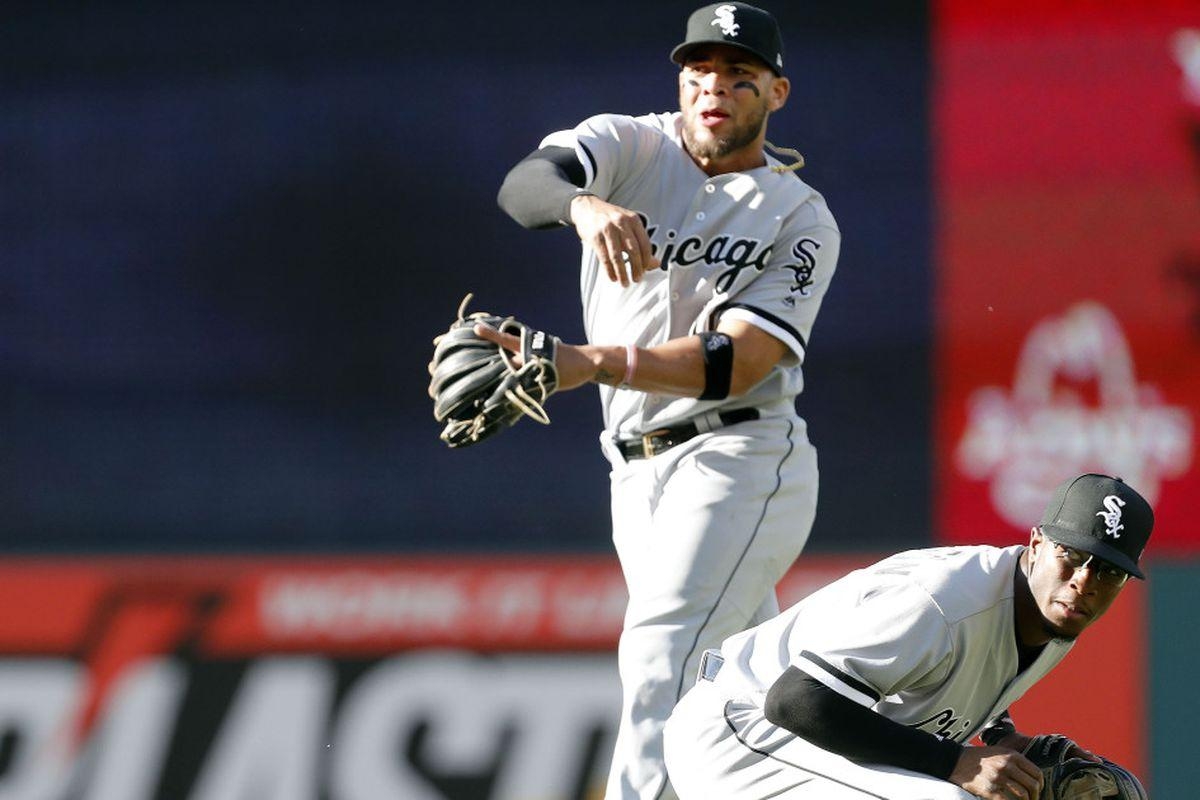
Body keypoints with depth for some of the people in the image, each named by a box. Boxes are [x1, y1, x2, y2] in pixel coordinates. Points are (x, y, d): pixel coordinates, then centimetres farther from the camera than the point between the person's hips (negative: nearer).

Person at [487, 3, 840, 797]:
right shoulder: (629, 146, 2)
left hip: (741, 462, -5)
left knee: (662, 659, -22)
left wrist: (592, 364, -36)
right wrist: (585, 206, -46)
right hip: (639, 473, 5)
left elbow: (736, 365, -21)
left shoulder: (802, 219, -7)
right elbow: (523, 186, -21)